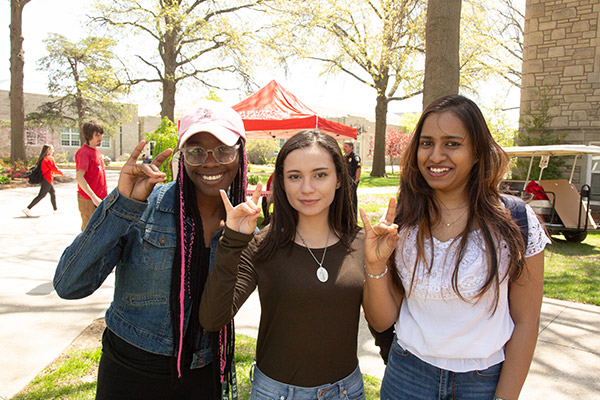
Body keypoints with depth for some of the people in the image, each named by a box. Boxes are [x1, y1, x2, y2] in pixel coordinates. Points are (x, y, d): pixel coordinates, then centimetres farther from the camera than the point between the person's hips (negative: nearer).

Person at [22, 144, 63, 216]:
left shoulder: (43, 158, 12)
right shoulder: (50, 158, -14)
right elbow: (55, 168, -16)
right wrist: (61, 172, 2)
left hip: (44, 178, 10)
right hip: (47, 179, -10)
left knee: (53, 193, 17)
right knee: (41, 195, -7)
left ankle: (55, 209, 23)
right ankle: (28, 208, -7)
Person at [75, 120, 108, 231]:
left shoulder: (97, 150, 13)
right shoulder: (84, 152, -14)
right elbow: (79, 177, -23)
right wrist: (94, 197, -27)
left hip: (100, 199, 8)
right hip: (88, 200, -8)